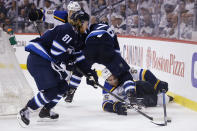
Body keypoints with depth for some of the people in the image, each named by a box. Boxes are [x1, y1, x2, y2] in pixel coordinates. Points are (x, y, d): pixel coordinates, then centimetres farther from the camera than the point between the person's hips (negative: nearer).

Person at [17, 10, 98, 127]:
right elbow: (56, 52, -21)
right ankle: (25, 112, -11)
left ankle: (46, 110, 26)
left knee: (62, 86, 15)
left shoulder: (74, 36, 21)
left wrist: (90, 72, 17)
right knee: (51, 90, -18)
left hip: (46, 62, 11)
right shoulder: (66, 30, -13)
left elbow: (79, 58, 23)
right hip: (37, 60, -11)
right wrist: (60, 69, -14)